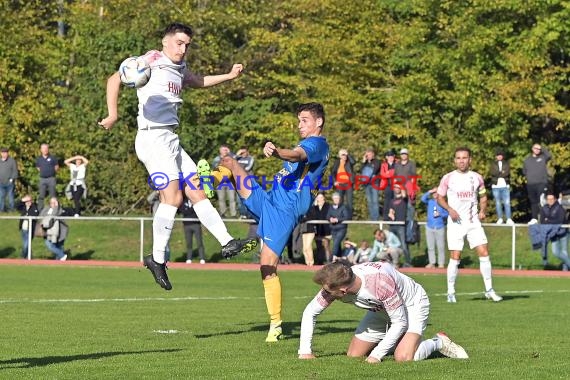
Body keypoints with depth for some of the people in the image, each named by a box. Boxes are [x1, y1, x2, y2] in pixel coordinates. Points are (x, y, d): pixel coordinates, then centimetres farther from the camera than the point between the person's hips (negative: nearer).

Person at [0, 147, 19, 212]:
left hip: (9, 182, -4)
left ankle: (11, 208, 11)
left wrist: (12, 179, -12)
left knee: (10, 195, 2)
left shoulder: (12, 161, -1)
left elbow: (15, 171, -4)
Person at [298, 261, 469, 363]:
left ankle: (438, 342, 0)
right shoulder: (334, 284, -26)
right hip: (381, 310, 7)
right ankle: (395, 343, 24)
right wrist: (305, 351, -20)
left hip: (412, 305, -7)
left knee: (403, 358, -28)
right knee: (353, 356, 2)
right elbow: (310, 312, -12)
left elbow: (400, 322, -33)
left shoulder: (381, 282, -43)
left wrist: (376, 355, -33)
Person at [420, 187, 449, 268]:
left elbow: (446, 214, 2)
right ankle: (432, 263, 7)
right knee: (430, 247, 3)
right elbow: (423, 199, -9)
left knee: (441, 247, -5)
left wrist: (440, 214, -14)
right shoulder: (429, 202, 9)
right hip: (430, 227, 2)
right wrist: (429, 192, -11)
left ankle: (441, 263, -1)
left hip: (440, 227, -2)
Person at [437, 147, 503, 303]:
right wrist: (450, 209, -10)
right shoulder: (448, 178, 0)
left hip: (473, 221, 2)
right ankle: (451, 292, 5)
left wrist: (482, 211, 1)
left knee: (484, 253, -5)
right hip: (456, 222, -2)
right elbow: (440, 198, 7)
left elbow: (483, 197, 18)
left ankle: (489, 290, 3)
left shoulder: (476, 177, 6)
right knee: (455, 257, -5)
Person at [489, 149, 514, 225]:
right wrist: (502, 173, -7)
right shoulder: (493, 164, 12)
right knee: (498, 203, 1)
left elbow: (507, 172, -5)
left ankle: (509, 219, -11)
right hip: (496, 185, 1)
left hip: (505, 185, -1)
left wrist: (498, 174, -10)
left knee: (507, 202, -9)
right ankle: (500, 219, 7)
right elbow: (492, 172, -5)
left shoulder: (506, 163, 11)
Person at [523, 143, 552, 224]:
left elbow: (549, 155, -16)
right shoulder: (527, 159, 15)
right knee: (533, 202, 7)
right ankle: (534, 218, 11)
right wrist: (528, 177, 9)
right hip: (530, 184, 4)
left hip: (542, 183, -4)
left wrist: (542, 148, -10)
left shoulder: (543, 157, 5)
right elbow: (524, 171, 23)